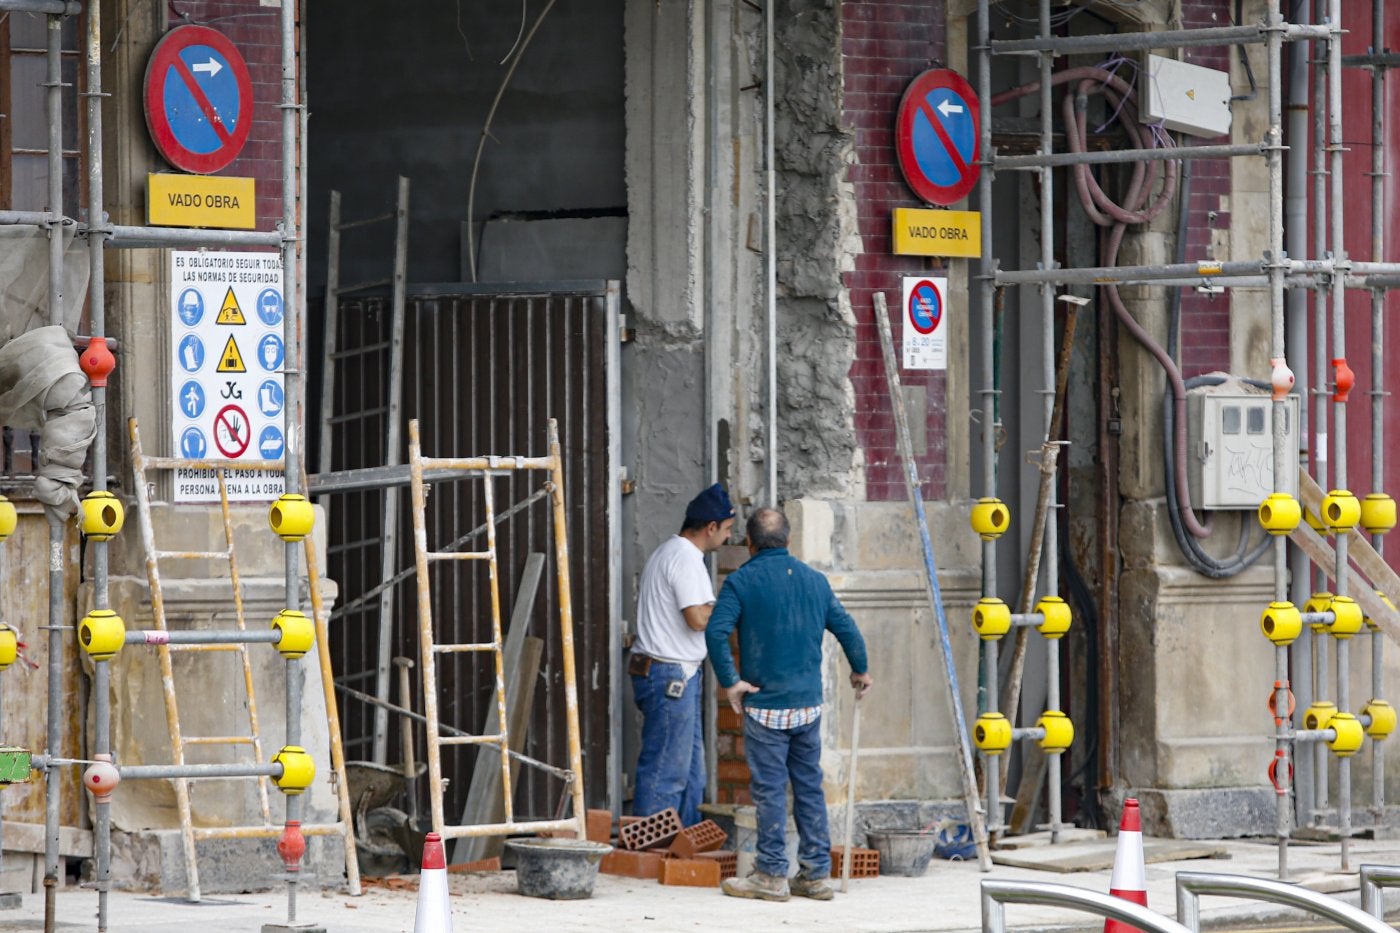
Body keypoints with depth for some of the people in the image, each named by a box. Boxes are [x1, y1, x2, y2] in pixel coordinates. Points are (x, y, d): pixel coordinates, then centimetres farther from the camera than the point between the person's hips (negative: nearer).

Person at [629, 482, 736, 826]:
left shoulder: (666, 553, 18)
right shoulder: (686, 559, -15)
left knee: (690, 767, 15)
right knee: (666, 770, -8)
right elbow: (698, 618, -23)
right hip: (670, 675, -11)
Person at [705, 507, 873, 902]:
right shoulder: (815, 580, 8)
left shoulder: (742, 581, -6)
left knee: (769, 788, -1)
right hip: (809, 705, 5)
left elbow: (715, 632, -19)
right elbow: (846, 627, 13)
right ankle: (816, 873, 12)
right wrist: (861, 671, 30)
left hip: (765, 706, -5)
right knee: (809, 786, 10)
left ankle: (772, 875, 1)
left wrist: (730, 682, -10)